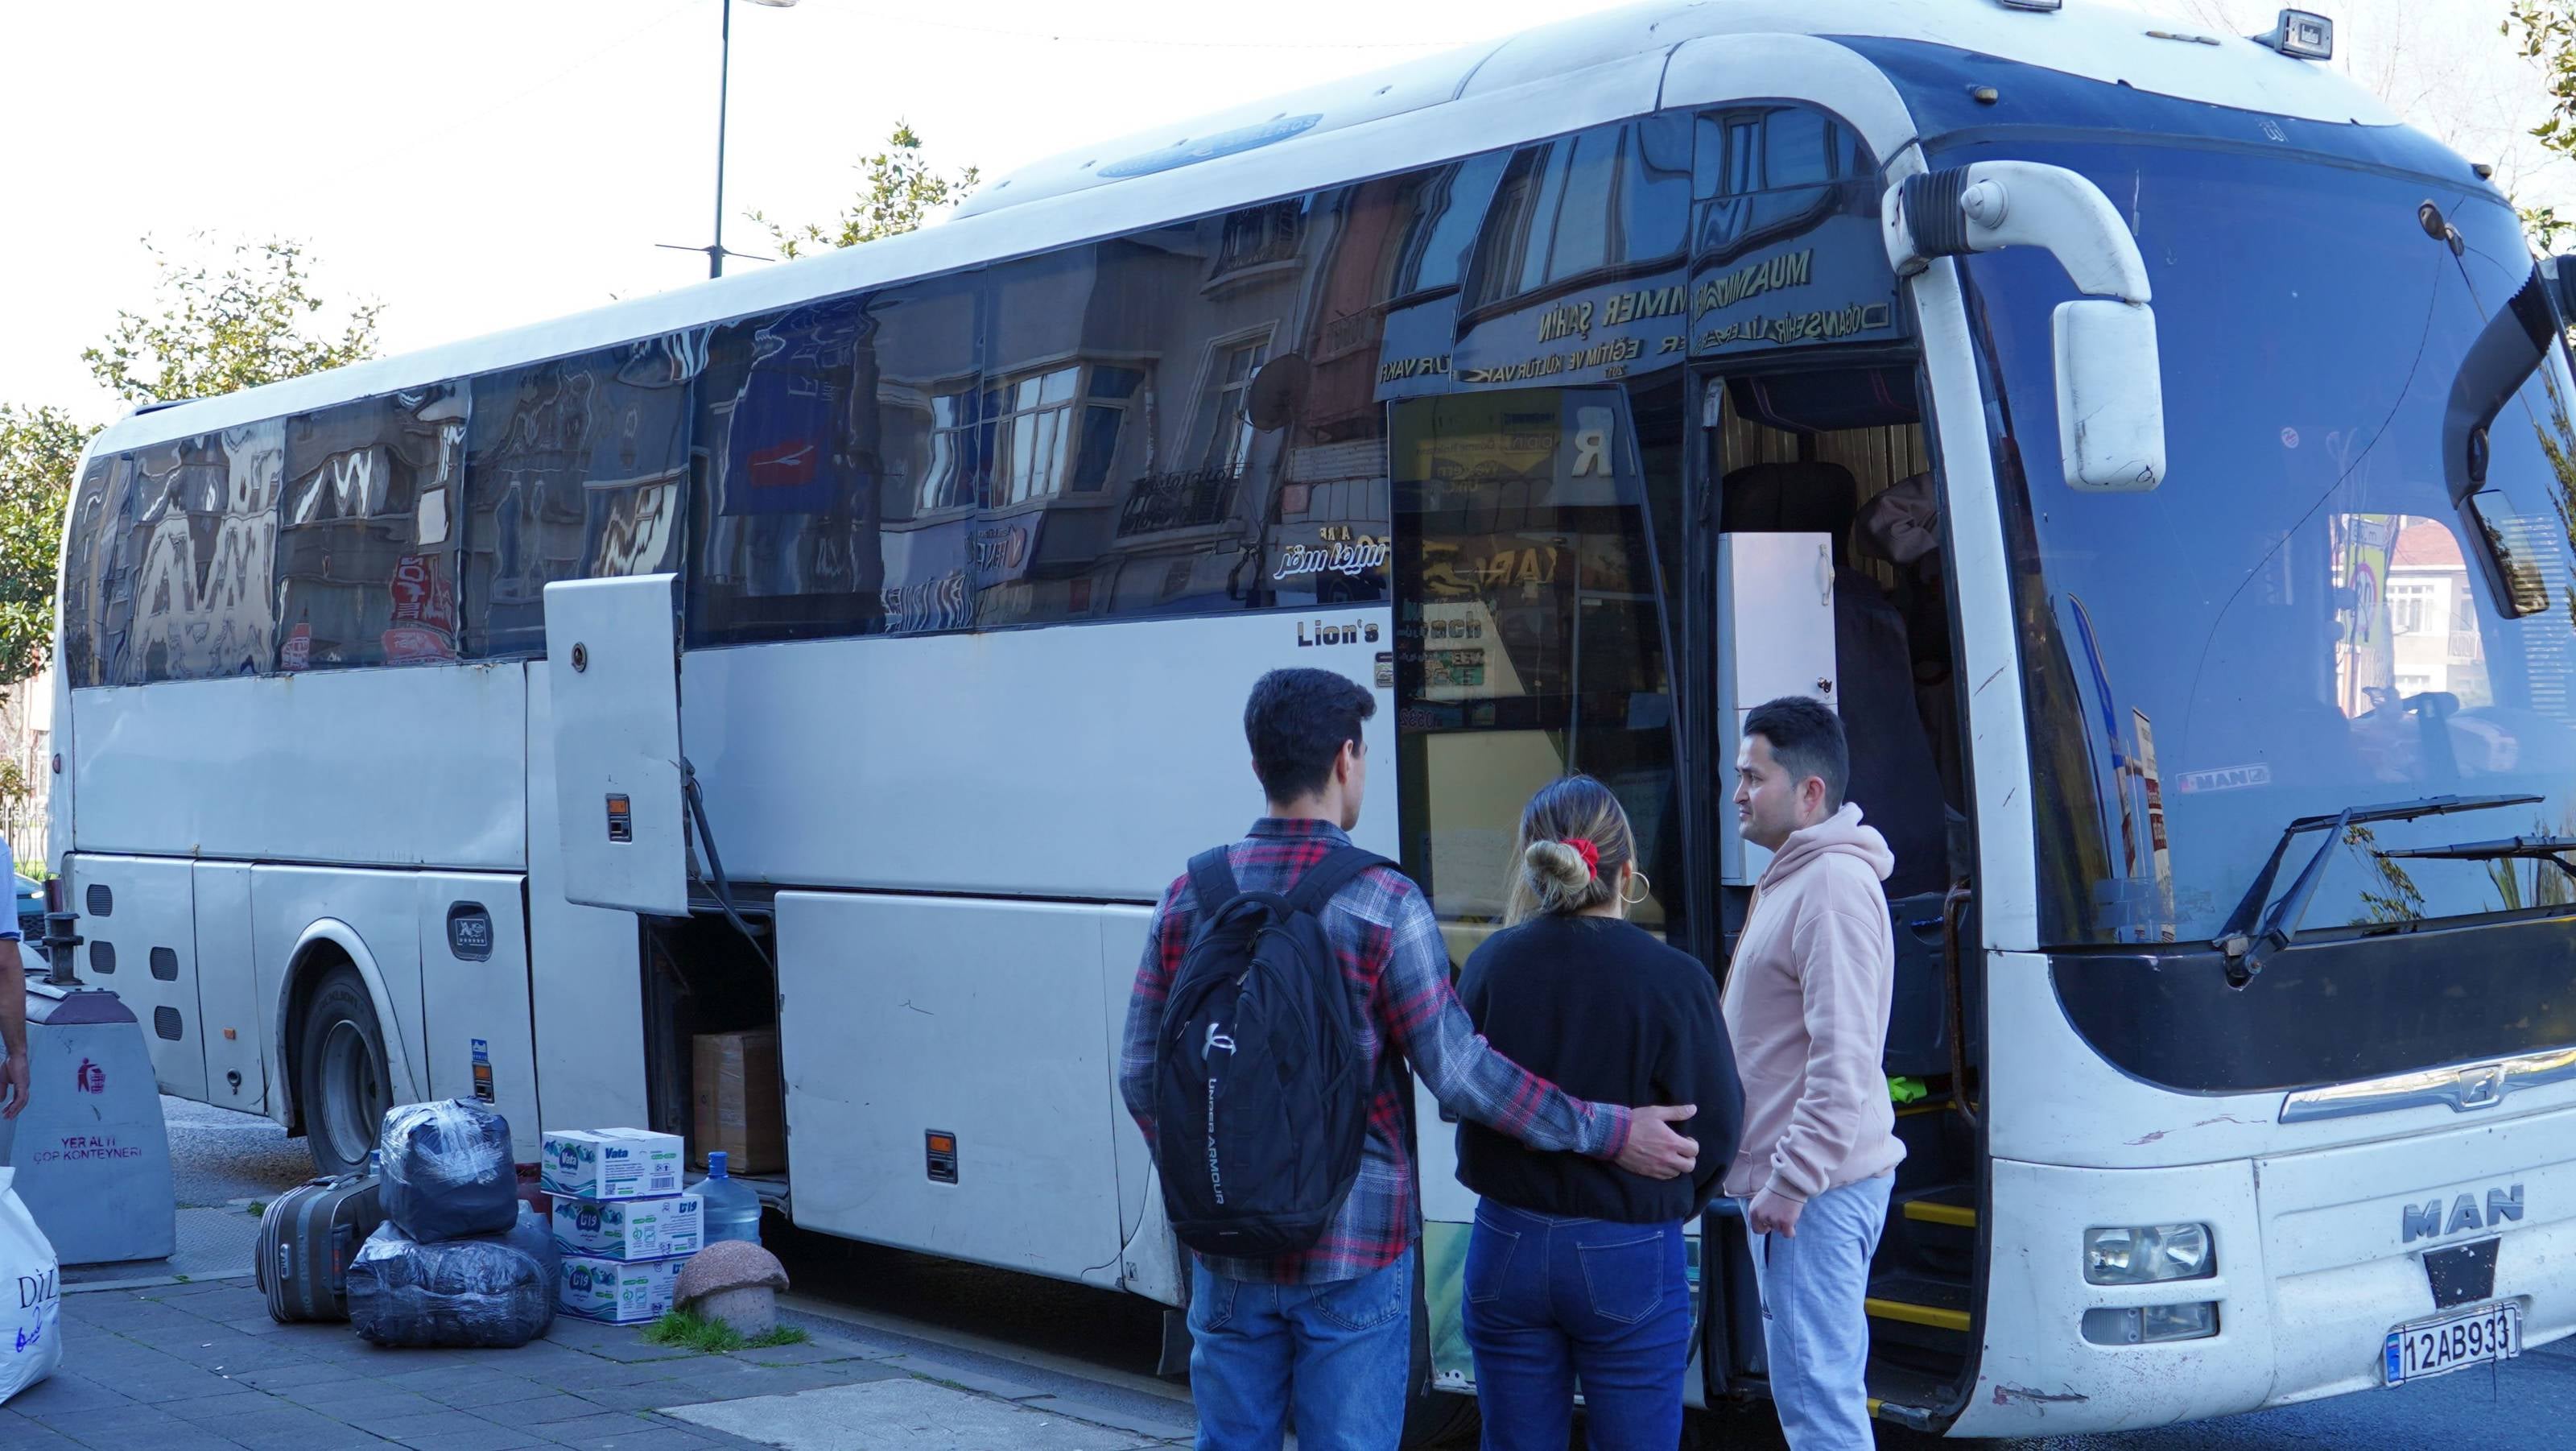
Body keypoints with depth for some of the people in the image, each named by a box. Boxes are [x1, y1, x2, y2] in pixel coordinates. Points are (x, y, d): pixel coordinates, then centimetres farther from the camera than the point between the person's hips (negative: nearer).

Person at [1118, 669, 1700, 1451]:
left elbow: (1140, 1074, 4)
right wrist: (1610, 1132, -8)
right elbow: (1458, 1071, -15)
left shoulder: (1191, 897, 1)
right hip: (1352, 1254, -4)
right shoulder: (1383, 903, -12)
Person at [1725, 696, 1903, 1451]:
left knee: (1814, 1390, -9)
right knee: (1824, 1383, 15)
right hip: (1790, 1180, 11)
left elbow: (1844, 1060, -22)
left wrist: (1792, 1181, -22)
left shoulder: (1835, 882, -16)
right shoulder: (1791, 877, 17)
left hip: (1814, 1188, -11)